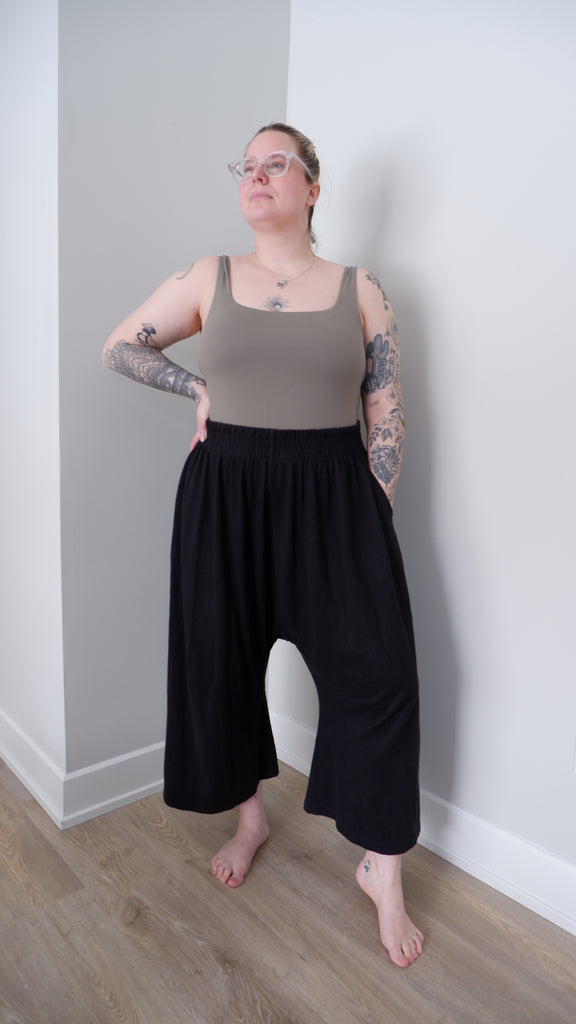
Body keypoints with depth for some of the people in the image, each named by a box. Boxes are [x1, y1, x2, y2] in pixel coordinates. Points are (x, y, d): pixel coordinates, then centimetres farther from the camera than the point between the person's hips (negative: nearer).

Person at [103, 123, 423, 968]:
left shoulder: (361, 290, 3)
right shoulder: (208, 279, 6)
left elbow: (387, 415, 2)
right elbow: (118, 347, 14)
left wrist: (376, 519, -4)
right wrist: (200, 388, 2)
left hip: (334, 495, -1)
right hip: (226, 495, 2)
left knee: (377, 669, -5)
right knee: (223, 660, 9)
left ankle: (383, 867, 16)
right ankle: (251, 817, 36)